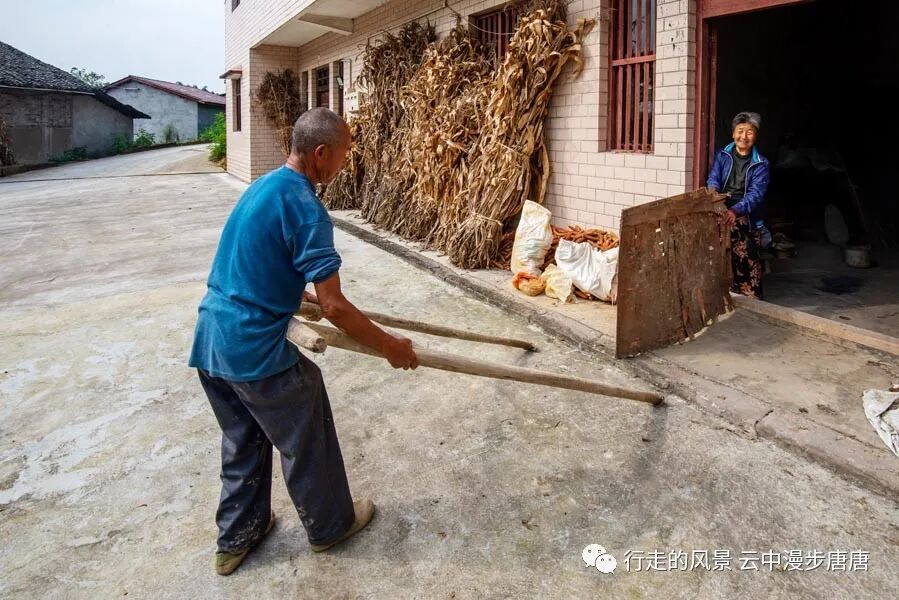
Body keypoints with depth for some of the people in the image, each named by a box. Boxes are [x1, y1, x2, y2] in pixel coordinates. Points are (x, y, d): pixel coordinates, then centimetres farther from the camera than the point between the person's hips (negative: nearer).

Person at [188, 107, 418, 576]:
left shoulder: (263, 186, 10)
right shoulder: (305, 208, -19)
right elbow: (334, 307, -21)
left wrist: (305, 296, 38)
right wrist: (389, 347, -10)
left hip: (211, 342, 9)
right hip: (257, 352, -9)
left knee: (243, 442, 23)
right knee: (305, 443, 13)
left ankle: (235, 538, 37)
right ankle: (330, 524, 34)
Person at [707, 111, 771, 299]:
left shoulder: (761, 164, 6)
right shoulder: (722, 155, 12)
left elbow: (755, 194, -8)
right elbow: (713, 179, -2)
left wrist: (736, 210, -27)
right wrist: (712, 191, -27)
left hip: (746, 214, 0)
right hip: (721, 209, 1)